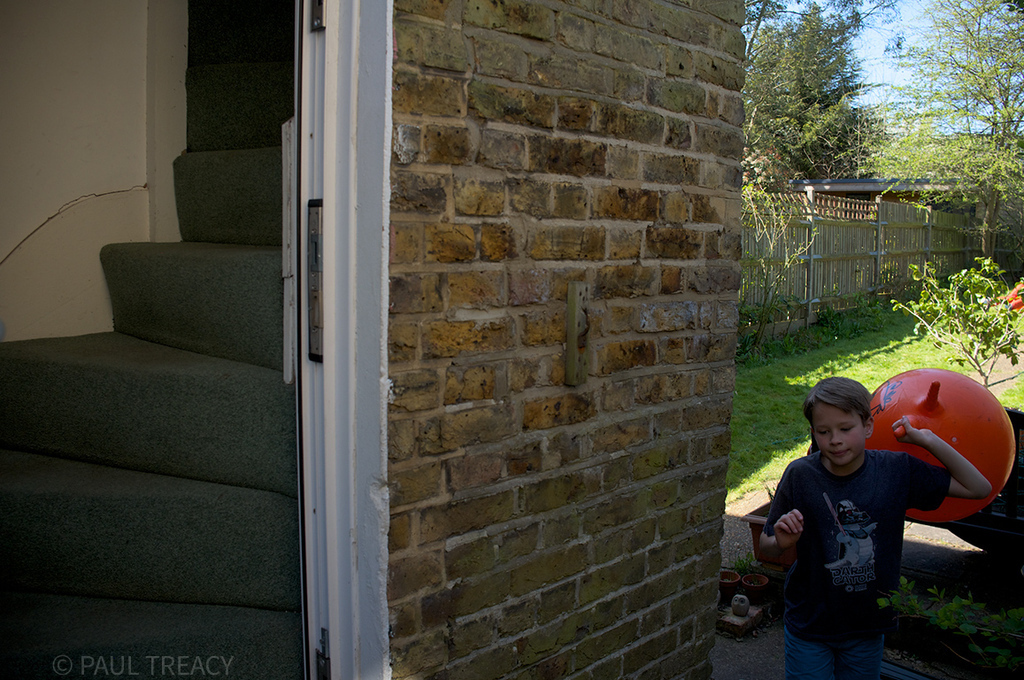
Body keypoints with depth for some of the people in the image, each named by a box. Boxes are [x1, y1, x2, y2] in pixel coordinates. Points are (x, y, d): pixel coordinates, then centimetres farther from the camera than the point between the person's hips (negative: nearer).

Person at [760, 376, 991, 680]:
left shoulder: (895, 469, -9)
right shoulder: (800, 475, -15)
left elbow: (979, 488, -1)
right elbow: (766, 548, -7)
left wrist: (928, 440, -10)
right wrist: (782, 542, -30)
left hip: (868, 628, 2)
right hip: (809, 626, -2)